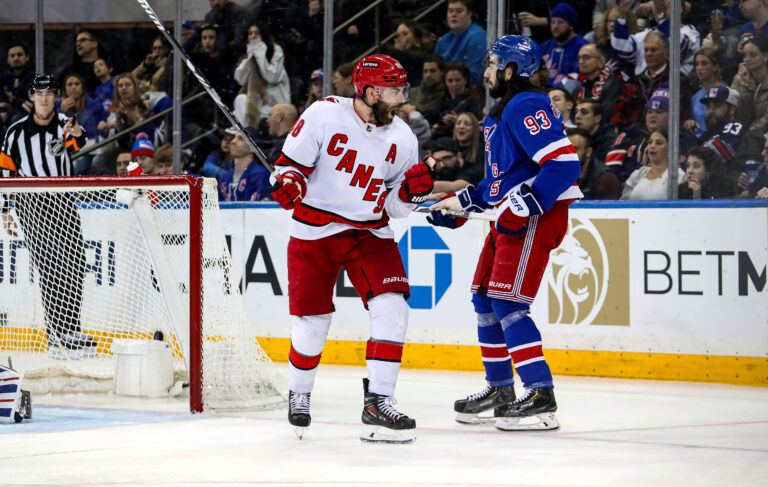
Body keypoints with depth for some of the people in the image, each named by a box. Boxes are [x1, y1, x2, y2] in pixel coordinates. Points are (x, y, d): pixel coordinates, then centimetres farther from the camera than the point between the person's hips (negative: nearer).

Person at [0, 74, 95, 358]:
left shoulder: (64, 124, -1)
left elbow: (77, 143, -25)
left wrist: (76, 135, -49)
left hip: (63, 204, 2)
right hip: (31, 206, -2)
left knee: (75, 265, 2)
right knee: (50, 270, -9)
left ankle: (70, 331, 16)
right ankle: (57, 337, -10)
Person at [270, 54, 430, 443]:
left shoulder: (402, 139, 1)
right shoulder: (324, 116, -12)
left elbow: (393, 207, 6)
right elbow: (291, 163, -5)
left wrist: (411, 191, -15)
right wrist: (289, 183, -26)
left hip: (369, 234, 3)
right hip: (314, 232, -3)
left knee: (391, 308, -16)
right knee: (312, 321, -1)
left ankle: (378, 403, -13)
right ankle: (299, 394, 28)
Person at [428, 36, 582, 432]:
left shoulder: (526, 107, -14)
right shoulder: (500, 113, 21)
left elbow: (565, 162, -24)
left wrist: (524, 206, -27)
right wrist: (462, 203, 23)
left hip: (537, 217, -11)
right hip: (511, 219, 11)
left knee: (507, 303, -15)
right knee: (485, 299, 13)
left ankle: (541, 397, -16)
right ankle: (499, 390, 23)